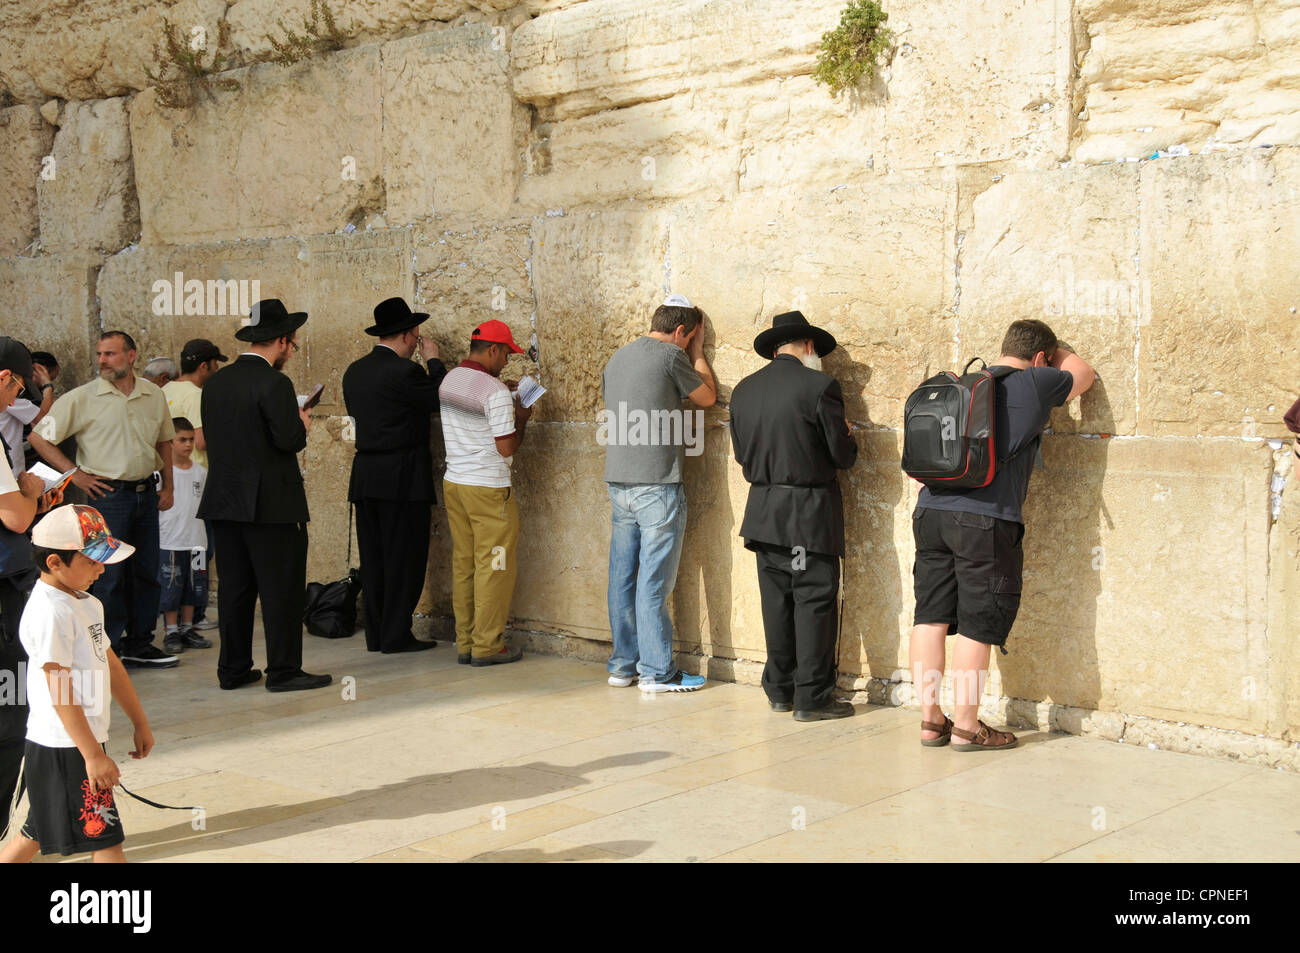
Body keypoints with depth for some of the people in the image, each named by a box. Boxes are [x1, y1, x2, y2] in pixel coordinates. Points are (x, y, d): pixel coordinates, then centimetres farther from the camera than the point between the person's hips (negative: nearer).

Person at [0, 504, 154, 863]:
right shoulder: (49, 613, -19)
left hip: (79, 741, 10)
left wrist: (140, 722, 22)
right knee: (106, 837, -3)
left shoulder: (86, 604, 11)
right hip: (64, 749, -10)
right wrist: (93, 754, -21)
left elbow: (110, 664, 19)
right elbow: (59, 691, -21)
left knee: (41, 831, 19)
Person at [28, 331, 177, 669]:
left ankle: (139, 645, 22)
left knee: (146, 572, 10)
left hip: (145, 494, 5)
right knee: (109, 575, -4)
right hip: (107, 494, -5)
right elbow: (39, 437, -5)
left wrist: (167, 486, 13)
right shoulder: (82, 398, -6)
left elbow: (164, 441, 20)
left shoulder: (154, 396, 7)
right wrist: (75, 474, -8)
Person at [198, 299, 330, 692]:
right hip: (271, 503, -7)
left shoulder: (216, 382, 9)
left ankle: (233, 669, 17)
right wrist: (301, 424, 3)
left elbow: (213, 437, 13)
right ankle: (283, 671, 4)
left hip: (224, 499, 7)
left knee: (234, 588, 12)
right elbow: (289, 439, -20)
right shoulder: (273, 383, -14)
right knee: (281, 589, 1)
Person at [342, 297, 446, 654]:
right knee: (404, 558, 0)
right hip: (402, 478, -7)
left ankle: (376, 634, 14)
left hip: (365, 476, 7)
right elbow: (441, 400, -7)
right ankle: (396, 635, 1)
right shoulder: (404, 371, -14)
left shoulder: (354, 371, 10)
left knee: (373, 558, 10)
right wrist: (434, 361, 6)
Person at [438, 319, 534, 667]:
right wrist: (521, 419, 1)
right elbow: (506, 447, -16)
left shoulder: (449, 379, 9)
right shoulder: (495, 391, -15)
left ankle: (464, 643, 15)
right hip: (488, 488, -8)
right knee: (493, 566, 0)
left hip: (453, 482, 8)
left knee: (463, 563, 11)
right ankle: (487, 645, 3)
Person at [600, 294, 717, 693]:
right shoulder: (671, 355, -8)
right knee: (654, 580, -3)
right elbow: (708, 396, 5)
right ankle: (657, 672, 1)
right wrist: (697, 352, 17)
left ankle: (622, 664, 18)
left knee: (623, 577, 11)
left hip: (618, 481, 7)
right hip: (657, 484, -7)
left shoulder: (617, 357, 14)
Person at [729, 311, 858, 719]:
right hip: (810, 512, -6)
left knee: (776, 601, 13)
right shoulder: (819, 386, -12)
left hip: (764, 511, 6)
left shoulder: (743, 390, 5)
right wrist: (848, 438, 11)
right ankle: (811, 698, 4)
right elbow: (843, 455, -10)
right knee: (815, 601, 1)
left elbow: (742, 452, 11)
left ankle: (779, 690, 21)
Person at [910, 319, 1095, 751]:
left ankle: (930, 719, 16)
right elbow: (1082, 372, 23)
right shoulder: (1035, 383, 1)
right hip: (985, 520, -6)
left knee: (931, 615, 8)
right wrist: (1057, 349, 39)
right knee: (977, 623, 2)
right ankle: (967, 726, 8)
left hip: (929, 511, 6)